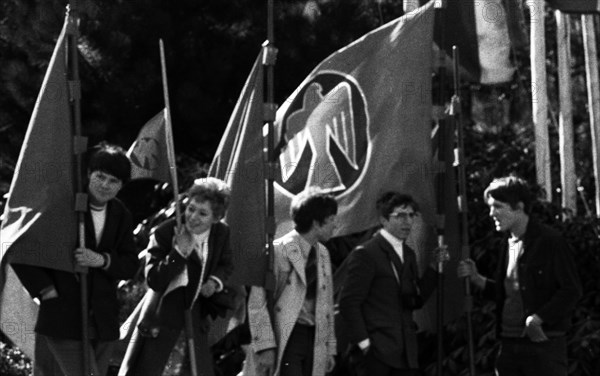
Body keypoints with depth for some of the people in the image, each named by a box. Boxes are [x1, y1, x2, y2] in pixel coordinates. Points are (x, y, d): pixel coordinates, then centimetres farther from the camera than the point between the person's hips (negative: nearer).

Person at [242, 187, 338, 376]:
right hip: (287, 339, -7)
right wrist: (265, 346, -16)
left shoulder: (323, 254, 16)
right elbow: (257, 303, -10)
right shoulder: (279, 251, -8)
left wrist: (330, 348, 16)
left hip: (315, 339, 7)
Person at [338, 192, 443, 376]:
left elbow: (416, 302, 14)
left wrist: (434, 268, 5)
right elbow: (348, 303, -10)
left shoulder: (408, 255, 16)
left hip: (405, 353, 7)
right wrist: (363, 343, -14)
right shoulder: (365, 254, -7)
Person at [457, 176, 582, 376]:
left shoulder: (550, 242, -8)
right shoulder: (509, 245, 15)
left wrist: (538, 318, -19)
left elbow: (571, 291, -11)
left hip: (543, 344, -7)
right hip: (509, 343, 7)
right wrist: (476, 279, 8)